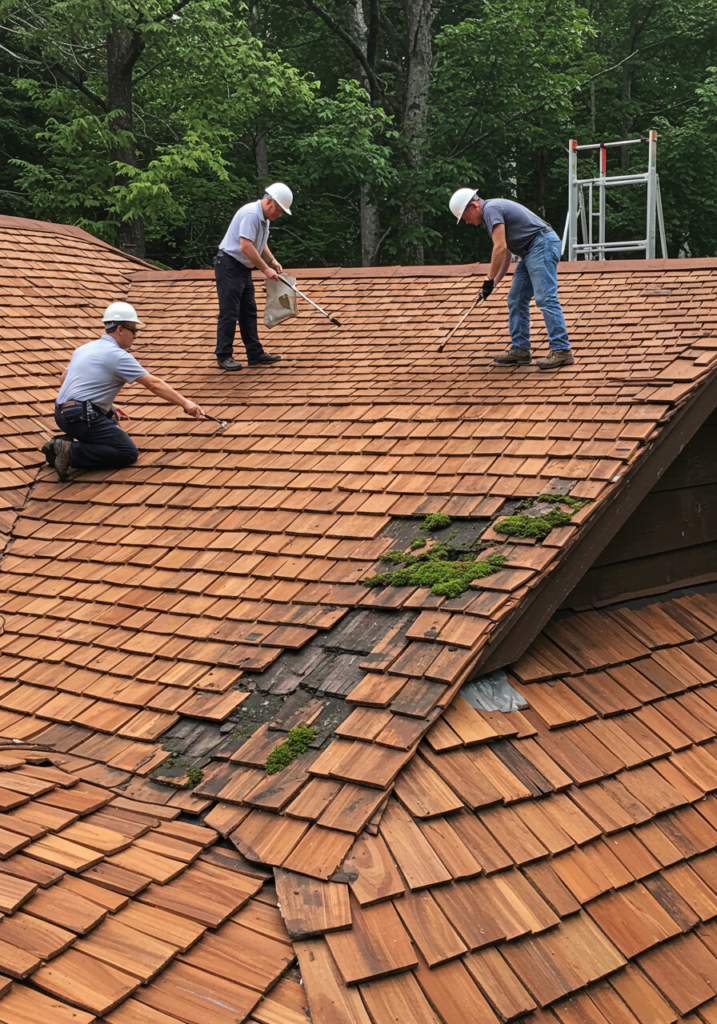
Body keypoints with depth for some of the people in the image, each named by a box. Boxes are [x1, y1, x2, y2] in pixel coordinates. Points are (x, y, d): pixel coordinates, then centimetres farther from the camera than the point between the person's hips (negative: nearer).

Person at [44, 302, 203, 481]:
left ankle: (64, 444, 11)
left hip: (62, 414, 9)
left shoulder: (85, 348, 17)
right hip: (82, 417, -9)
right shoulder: (118, 356, -8)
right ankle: (71, 452, -14)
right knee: (128, 452, -4)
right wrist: (185, 403, -4)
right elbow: (154, 384, -9)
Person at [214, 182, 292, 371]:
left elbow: (261, 245, 25)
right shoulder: (251, 214, -21)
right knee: (229, 313, -6)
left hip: (243, 269, 10)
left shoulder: (264, 217, 11)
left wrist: (273, 262, 9)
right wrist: (265, 269, -22)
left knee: (249, 312, 10)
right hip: (229, 266, -10)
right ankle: (224, 356, 1)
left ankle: (255, 354, 15)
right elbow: (246, 246, -28)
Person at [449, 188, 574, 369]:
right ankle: (520, 350, 12)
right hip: (531, 251, 11)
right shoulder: (494, 210, 21)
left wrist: (489, 280, -11)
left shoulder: (491, 209, -11)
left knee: (545, 299, -15)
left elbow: (500, 248, -18)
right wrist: (495, 282, 20)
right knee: (516, 300, 10)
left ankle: (562, 351, -18)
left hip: (542, 244, -11)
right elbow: (507, 252, 25)